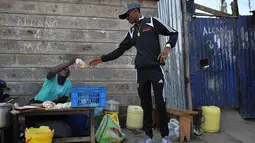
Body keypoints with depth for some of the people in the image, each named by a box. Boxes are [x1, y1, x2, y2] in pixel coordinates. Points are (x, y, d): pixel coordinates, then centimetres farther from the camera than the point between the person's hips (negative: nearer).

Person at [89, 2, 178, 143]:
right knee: (145, 104, 5)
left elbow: (173, 33, 4)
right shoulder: (132, 32, 17)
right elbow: (120, 50, 21)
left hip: (155, 69, -4)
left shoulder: (152, 22, 4)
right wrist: (103, 58, 17)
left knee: (160, 102, -6)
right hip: (141, 71, 4)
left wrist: (168, 47, -15)